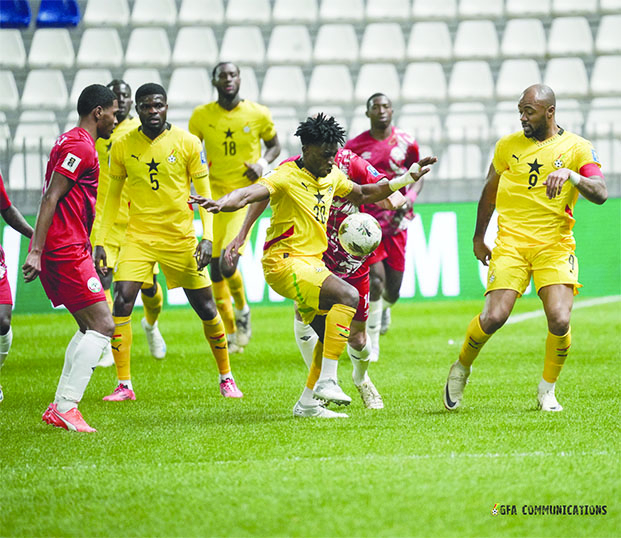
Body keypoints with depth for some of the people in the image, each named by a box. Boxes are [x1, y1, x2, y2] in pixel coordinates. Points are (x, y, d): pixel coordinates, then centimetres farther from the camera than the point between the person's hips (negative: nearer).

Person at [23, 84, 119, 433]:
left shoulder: (71, 142, 20)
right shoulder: (80, 146, -11)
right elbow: (50, 199, -18)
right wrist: (36, 252, -23)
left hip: (63, 249, 11)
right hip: (66, 250, -11)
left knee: (91, 327, 15)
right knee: (103, 326, -11)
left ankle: (60, 408, 10)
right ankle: (65, 407, -15)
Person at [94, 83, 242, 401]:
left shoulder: (188, 143, -5)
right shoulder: (122, 147, 0)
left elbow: (204, 194, -1)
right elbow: (112, 197, 8)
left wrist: (207, 238, -11)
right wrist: (100, 241, 3)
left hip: (181, 238, -1)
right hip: (139, 236, 1)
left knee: (205, 308, 4)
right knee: (121, 302, -16)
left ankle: (226, 378, 23)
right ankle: (124, 385, -8)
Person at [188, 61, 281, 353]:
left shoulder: (258, 114, -2)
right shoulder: (201, 116, 0)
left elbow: (274, 144, 14)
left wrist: (263, 162, -6)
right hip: (214, 194, 3)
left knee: (228, 264, -17)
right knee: (215, 266, 4)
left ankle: (242, 308, 13)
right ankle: (230, 333, 19)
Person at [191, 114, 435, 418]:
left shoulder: (332, 176, 11)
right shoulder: (288, 177, -14)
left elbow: (364, 194, 29)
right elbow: (250, 194, -29)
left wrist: (408, 179, 22)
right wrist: (221, 204, -50)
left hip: (311, 264, 9)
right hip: (285, 263, -9)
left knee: (331, 332, 10)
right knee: (348, 296, -27)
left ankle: (307, 403, 21)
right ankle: (326, 381, -28)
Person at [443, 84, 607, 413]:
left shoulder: (577, 148, 3)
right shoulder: (508, 145, 9)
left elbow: (600, 194, -9)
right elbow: (490, 192, 23)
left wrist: (571, 175, -27)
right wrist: (478, 238, 28)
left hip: (555, 246, -1)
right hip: (511, 241, 1)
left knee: (560, 320, -17)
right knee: (494, 317, -15)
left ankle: (547, 389, 9)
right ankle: (461, 368, 14)